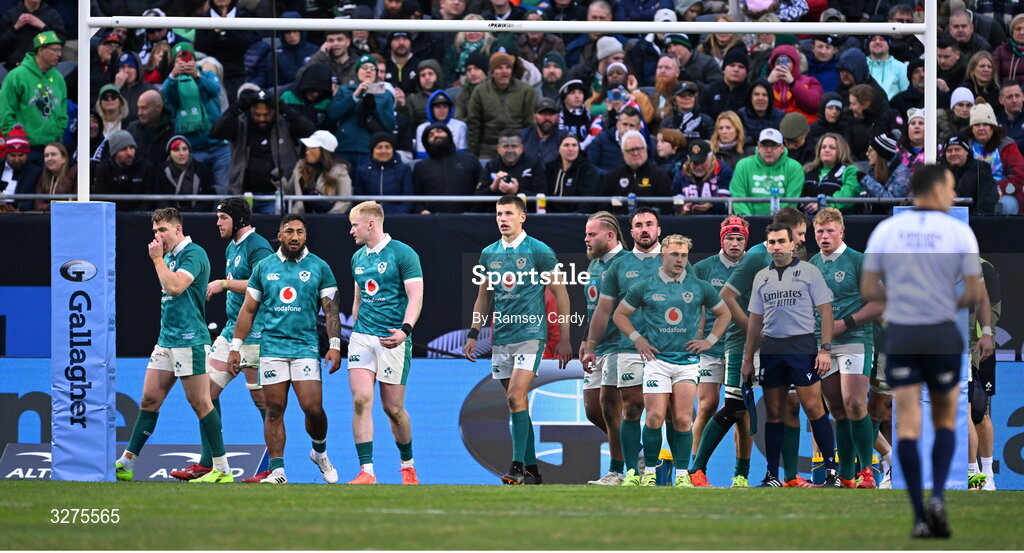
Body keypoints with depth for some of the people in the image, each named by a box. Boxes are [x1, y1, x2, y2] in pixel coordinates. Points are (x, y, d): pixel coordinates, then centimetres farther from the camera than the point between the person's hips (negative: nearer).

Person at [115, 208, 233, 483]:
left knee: (200, 403, -6)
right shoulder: (169, 256, 16)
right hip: (166, 341, 9)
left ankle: (222, 470, -2)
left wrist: (158, 258, -14)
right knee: (149, 400, 8)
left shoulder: (193, 254, -11)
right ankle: (126, 464, 11)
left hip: (189, 341, -9)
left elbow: (175, 286, -25)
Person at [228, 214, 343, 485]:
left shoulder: (319, 268, 4)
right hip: (271, 348, 2)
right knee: (274, 410, -1)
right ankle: (277, 470, 2)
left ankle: (320, 452, 18)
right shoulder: (264, 267, 9)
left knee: (313, 408, -10)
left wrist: (335, 345, -8)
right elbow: (248, 311, 13)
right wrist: (235, 347, 8)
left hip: (306, 348, -1)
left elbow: (331, 310, 3)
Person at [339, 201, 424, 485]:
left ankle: (408, 465, 25)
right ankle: (366, 472, -14)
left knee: (393, 408, 2)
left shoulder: (403, 254, -7)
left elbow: (415, 296, -13)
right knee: (360, 400, -12)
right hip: (362, 337, 5)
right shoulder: (358, 258, 13)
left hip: (393, 341, -5)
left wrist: (405, 330, -26)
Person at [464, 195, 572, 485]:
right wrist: (473, 333, 14)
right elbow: (483, 297, 22)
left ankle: (518, 467, -19)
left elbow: (561, 294, -1)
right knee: (517, 404, 7)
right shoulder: (489, 254, 11)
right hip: (501, 339, 6)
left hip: (530, 334, -6)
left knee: (516, 397, -18)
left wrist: (564, 338, -3)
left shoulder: (539, 251, -4)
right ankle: (531, 469, 13)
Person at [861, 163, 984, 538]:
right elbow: (975, 293, -5)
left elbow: (868, 289, 3)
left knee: (908, 425, 1)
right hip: (942, 336, -1)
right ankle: (938, 497, -7)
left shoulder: (885, 230, 1)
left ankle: (920, 516, -5)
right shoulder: (960, 233, -5)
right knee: (945, 421, 14)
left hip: (900, 337, 1)